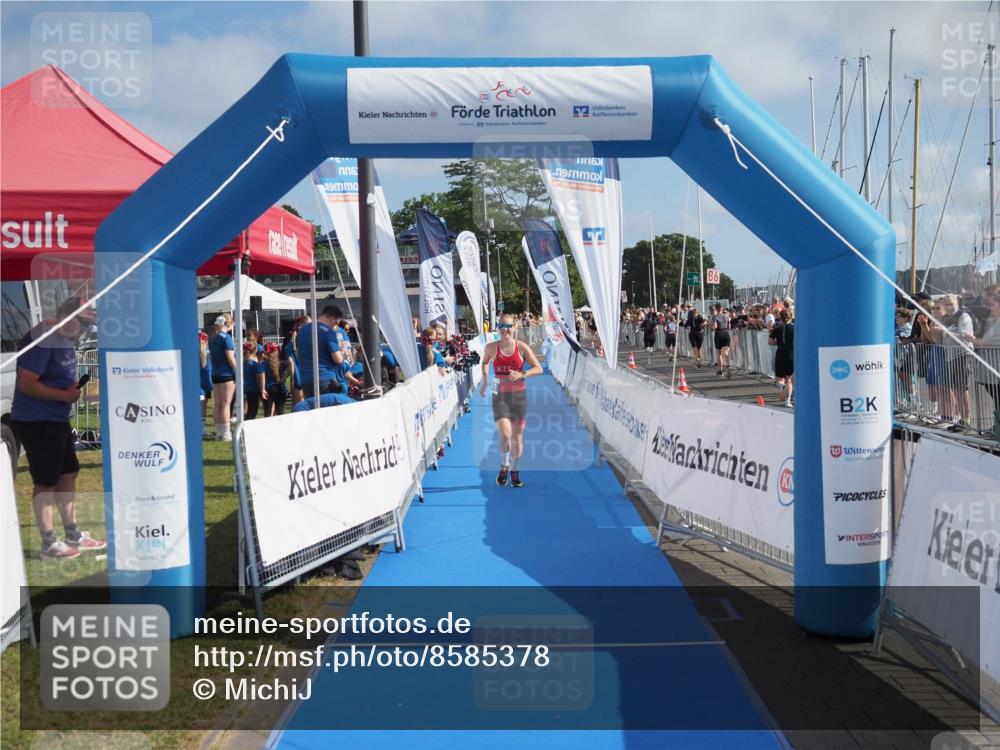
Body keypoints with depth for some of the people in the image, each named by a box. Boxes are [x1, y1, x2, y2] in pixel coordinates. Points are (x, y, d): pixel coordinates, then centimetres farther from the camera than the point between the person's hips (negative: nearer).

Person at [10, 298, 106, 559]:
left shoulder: (66, 339, 9)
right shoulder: (42, 339, -20)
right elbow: (26, 383, -24)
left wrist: (74, 388, 6)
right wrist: (65, 395, -20)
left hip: (57, 419, 9)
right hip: (36, 421, -9)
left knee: (68, 474, 14)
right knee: (46, 482, -1)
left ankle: (73, 536, 25)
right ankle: (49, 544, 10)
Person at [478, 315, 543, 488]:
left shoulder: (522, 347, -5)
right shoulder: (491, 347, -2)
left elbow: (539, 369, -3)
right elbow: (485, 361, 21)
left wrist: (521, 374, -18)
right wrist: (484, 381, 13)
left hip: (519, 395, 1)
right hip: (500, 395, -1)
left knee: (517, 436, 7)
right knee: (505, 435, -14)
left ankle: (515, 471, 25)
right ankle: (504, 465, 14)